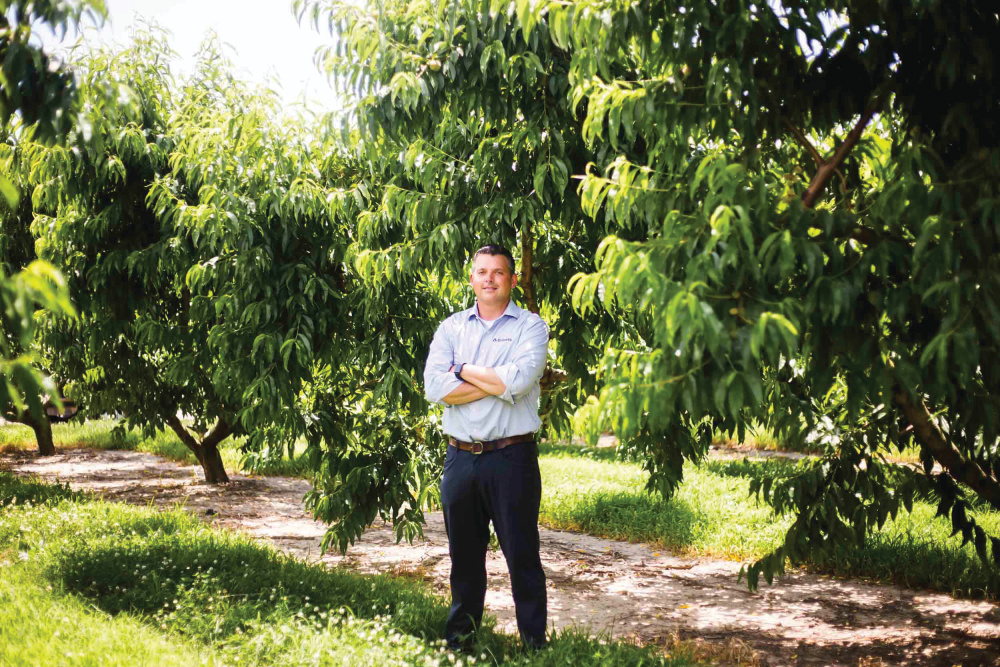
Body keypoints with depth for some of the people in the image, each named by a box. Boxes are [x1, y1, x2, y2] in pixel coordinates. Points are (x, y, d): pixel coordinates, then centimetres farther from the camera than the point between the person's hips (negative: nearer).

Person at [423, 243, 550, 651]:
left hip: (511, 457, -3)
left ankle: (534, 641, 14)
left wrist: (464, 370, -4)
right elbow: (435, 388, -5)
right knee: (464, 554, 13)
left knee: (522, 554, 3)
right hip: (460, 458, 3)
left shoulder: (530, 327, 1)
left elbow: (518, 380, -17)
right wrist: (497, 383, -10)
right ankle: (460, 638, 27)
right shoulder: (450, 328, 10)